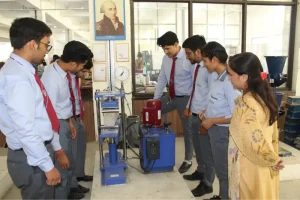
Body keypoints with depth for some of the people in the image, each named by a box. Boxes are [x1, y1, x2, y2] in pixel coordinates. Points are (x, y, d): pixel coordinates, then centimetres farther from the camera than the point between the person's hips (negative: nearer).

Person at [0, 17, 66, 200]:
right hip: (30, 159, -9)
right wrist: (48, 166, -19)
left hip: (38, 151, 9)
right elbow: (25, 129, -26)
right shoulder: (17, 77, -24)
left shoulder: (25, 71, 7)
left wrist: (57, 148, 18)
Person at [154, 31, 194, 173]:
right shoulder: (166, 58, -1)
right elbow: (162, 79, 6)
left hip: (185, 99, -6)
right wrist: (155, 99, 4)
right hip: (171, 96, 6)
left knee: (187, 130, 10)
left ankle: (187, 161, 31)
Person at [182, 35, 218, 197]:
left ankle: (207, 184, 26)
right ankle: (200, 172, 46)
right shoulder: (196, 66, 8)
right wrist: (188, 108, 15)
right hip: (193, 114, 9)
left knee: (207, 150, 9)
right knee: (198, 147, 24)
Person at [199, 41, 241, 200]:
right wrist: (208, 111, 4)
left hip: (223, 132, -9)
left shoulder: (229, 82, -26)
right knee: (220, 167, 25)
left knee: (225, 170, 11)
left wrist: (212, 121, -18)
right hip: (215, 129, 10)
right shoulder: (219, 78, 3)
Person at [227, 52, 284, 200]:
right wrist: (273, 159, 13)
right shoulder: (265, 96, 0)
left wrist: (273, 160, -11)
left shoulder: (245, 104, -26)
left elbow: (256, 141, -28)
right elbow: (273, 135, 6)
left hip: (250, 168, -7)